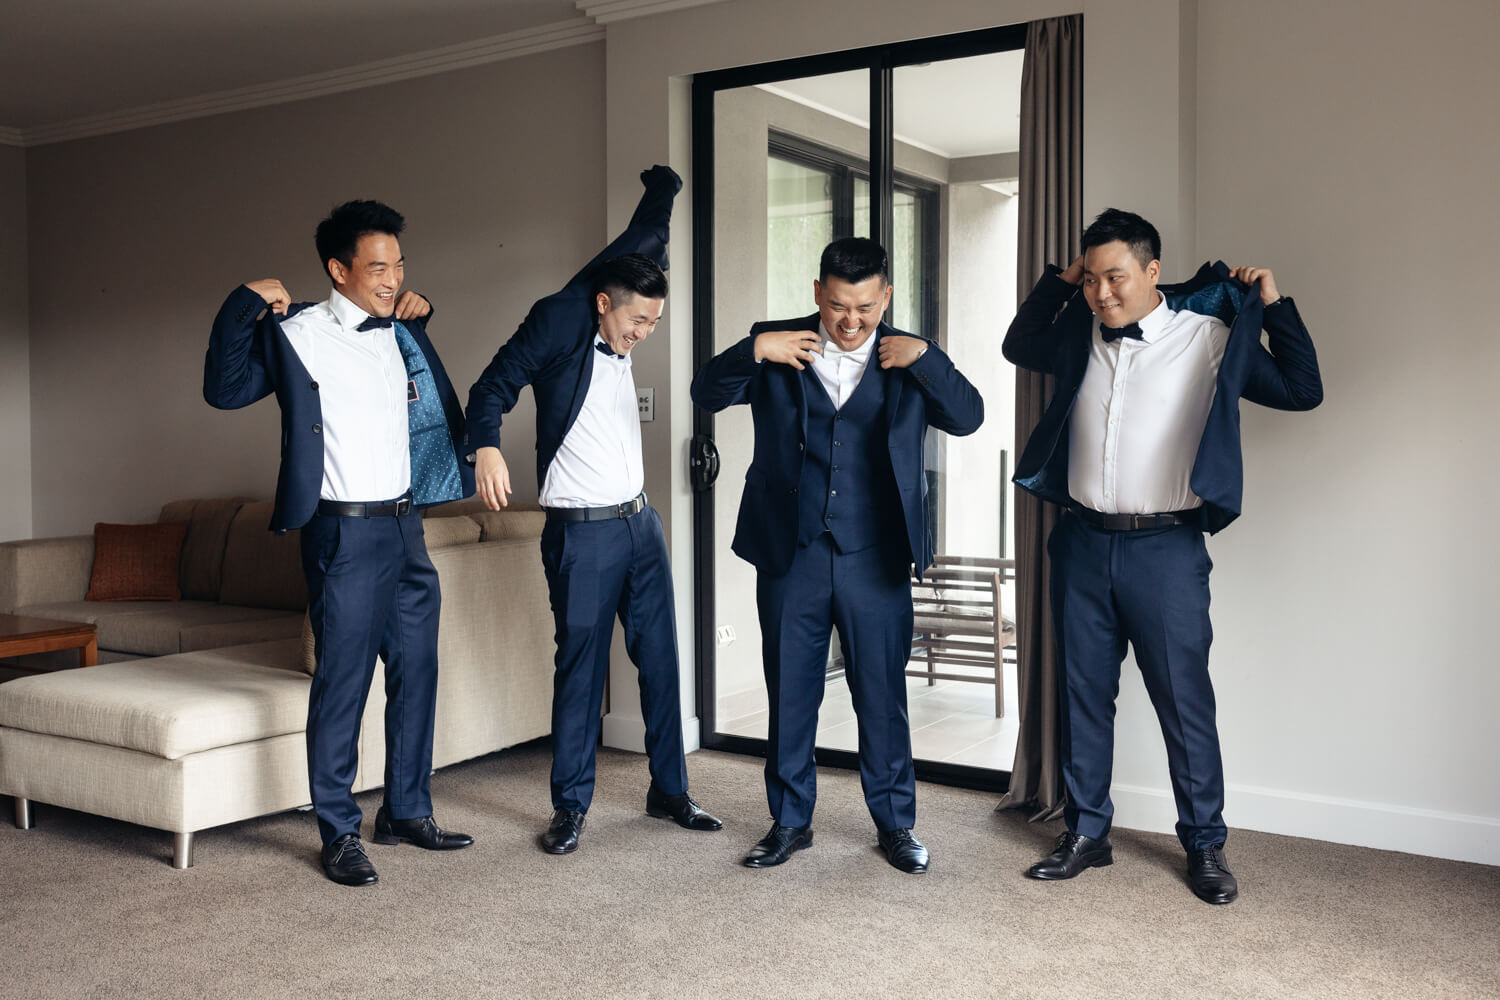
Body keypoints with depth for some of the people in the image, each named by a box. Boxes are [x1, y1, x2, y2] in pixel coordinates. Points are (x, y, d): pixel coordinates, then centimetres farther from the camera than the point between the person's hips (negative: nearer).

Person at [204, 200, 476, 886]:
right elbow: (225, 389, -16)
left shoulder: (399, 331, 12)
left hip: (406, 526, 7)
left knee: (416, 673, 12)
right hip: (346, 532, -7)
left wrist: (419, 312, 17)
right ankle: (339, 835, 10)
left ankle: (406, 811, 26)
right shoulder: (299, 333, -8)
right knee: (343, 682, -2)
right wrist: (245, 304, -21)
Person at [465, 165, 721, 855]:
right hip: (582, 533, -7)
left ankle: (668, 791, 21)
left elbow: (639, 246, 25)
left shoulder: (616, 336, 10)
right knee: (581, 668, -1)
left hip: (640, 523, 7)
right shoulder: (559, 320, -7)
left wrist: (662, 189, 30)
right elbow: (496, 384, -14)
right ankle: (570, 807, 11)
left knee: (660, 658, 9)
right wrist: (486, 445, -31)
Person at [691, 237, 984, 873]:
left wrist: (924, 358, -17)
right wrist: (754, 351, -15)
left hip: (875, 560, 0)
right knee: (789, 694, 10)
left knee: (883, 695, 8)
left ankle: (895, 824, 25)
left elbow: (969, 417, -5)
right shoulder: (778, 349, 2)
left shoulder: (908, 361, 3)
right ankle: (790, 821, 26)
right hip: (790, 556, 1)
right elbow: (707, 394, 1)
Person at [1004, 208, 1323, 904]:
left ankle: (1205, 846, 17)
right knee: (1083, 694, 11)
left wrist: (1274, 305, -6)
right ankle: (1086, 834, 23)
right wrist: (1057, 280, 16)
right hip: (1083, 541, 4)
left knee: (1185, 701, 2)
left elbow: (1303, 392, 0)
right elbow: (1017, 346, 29)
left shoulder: (1209, 338, -3)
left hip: (1165, 547, -4)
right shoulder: (1079, 337, 10)